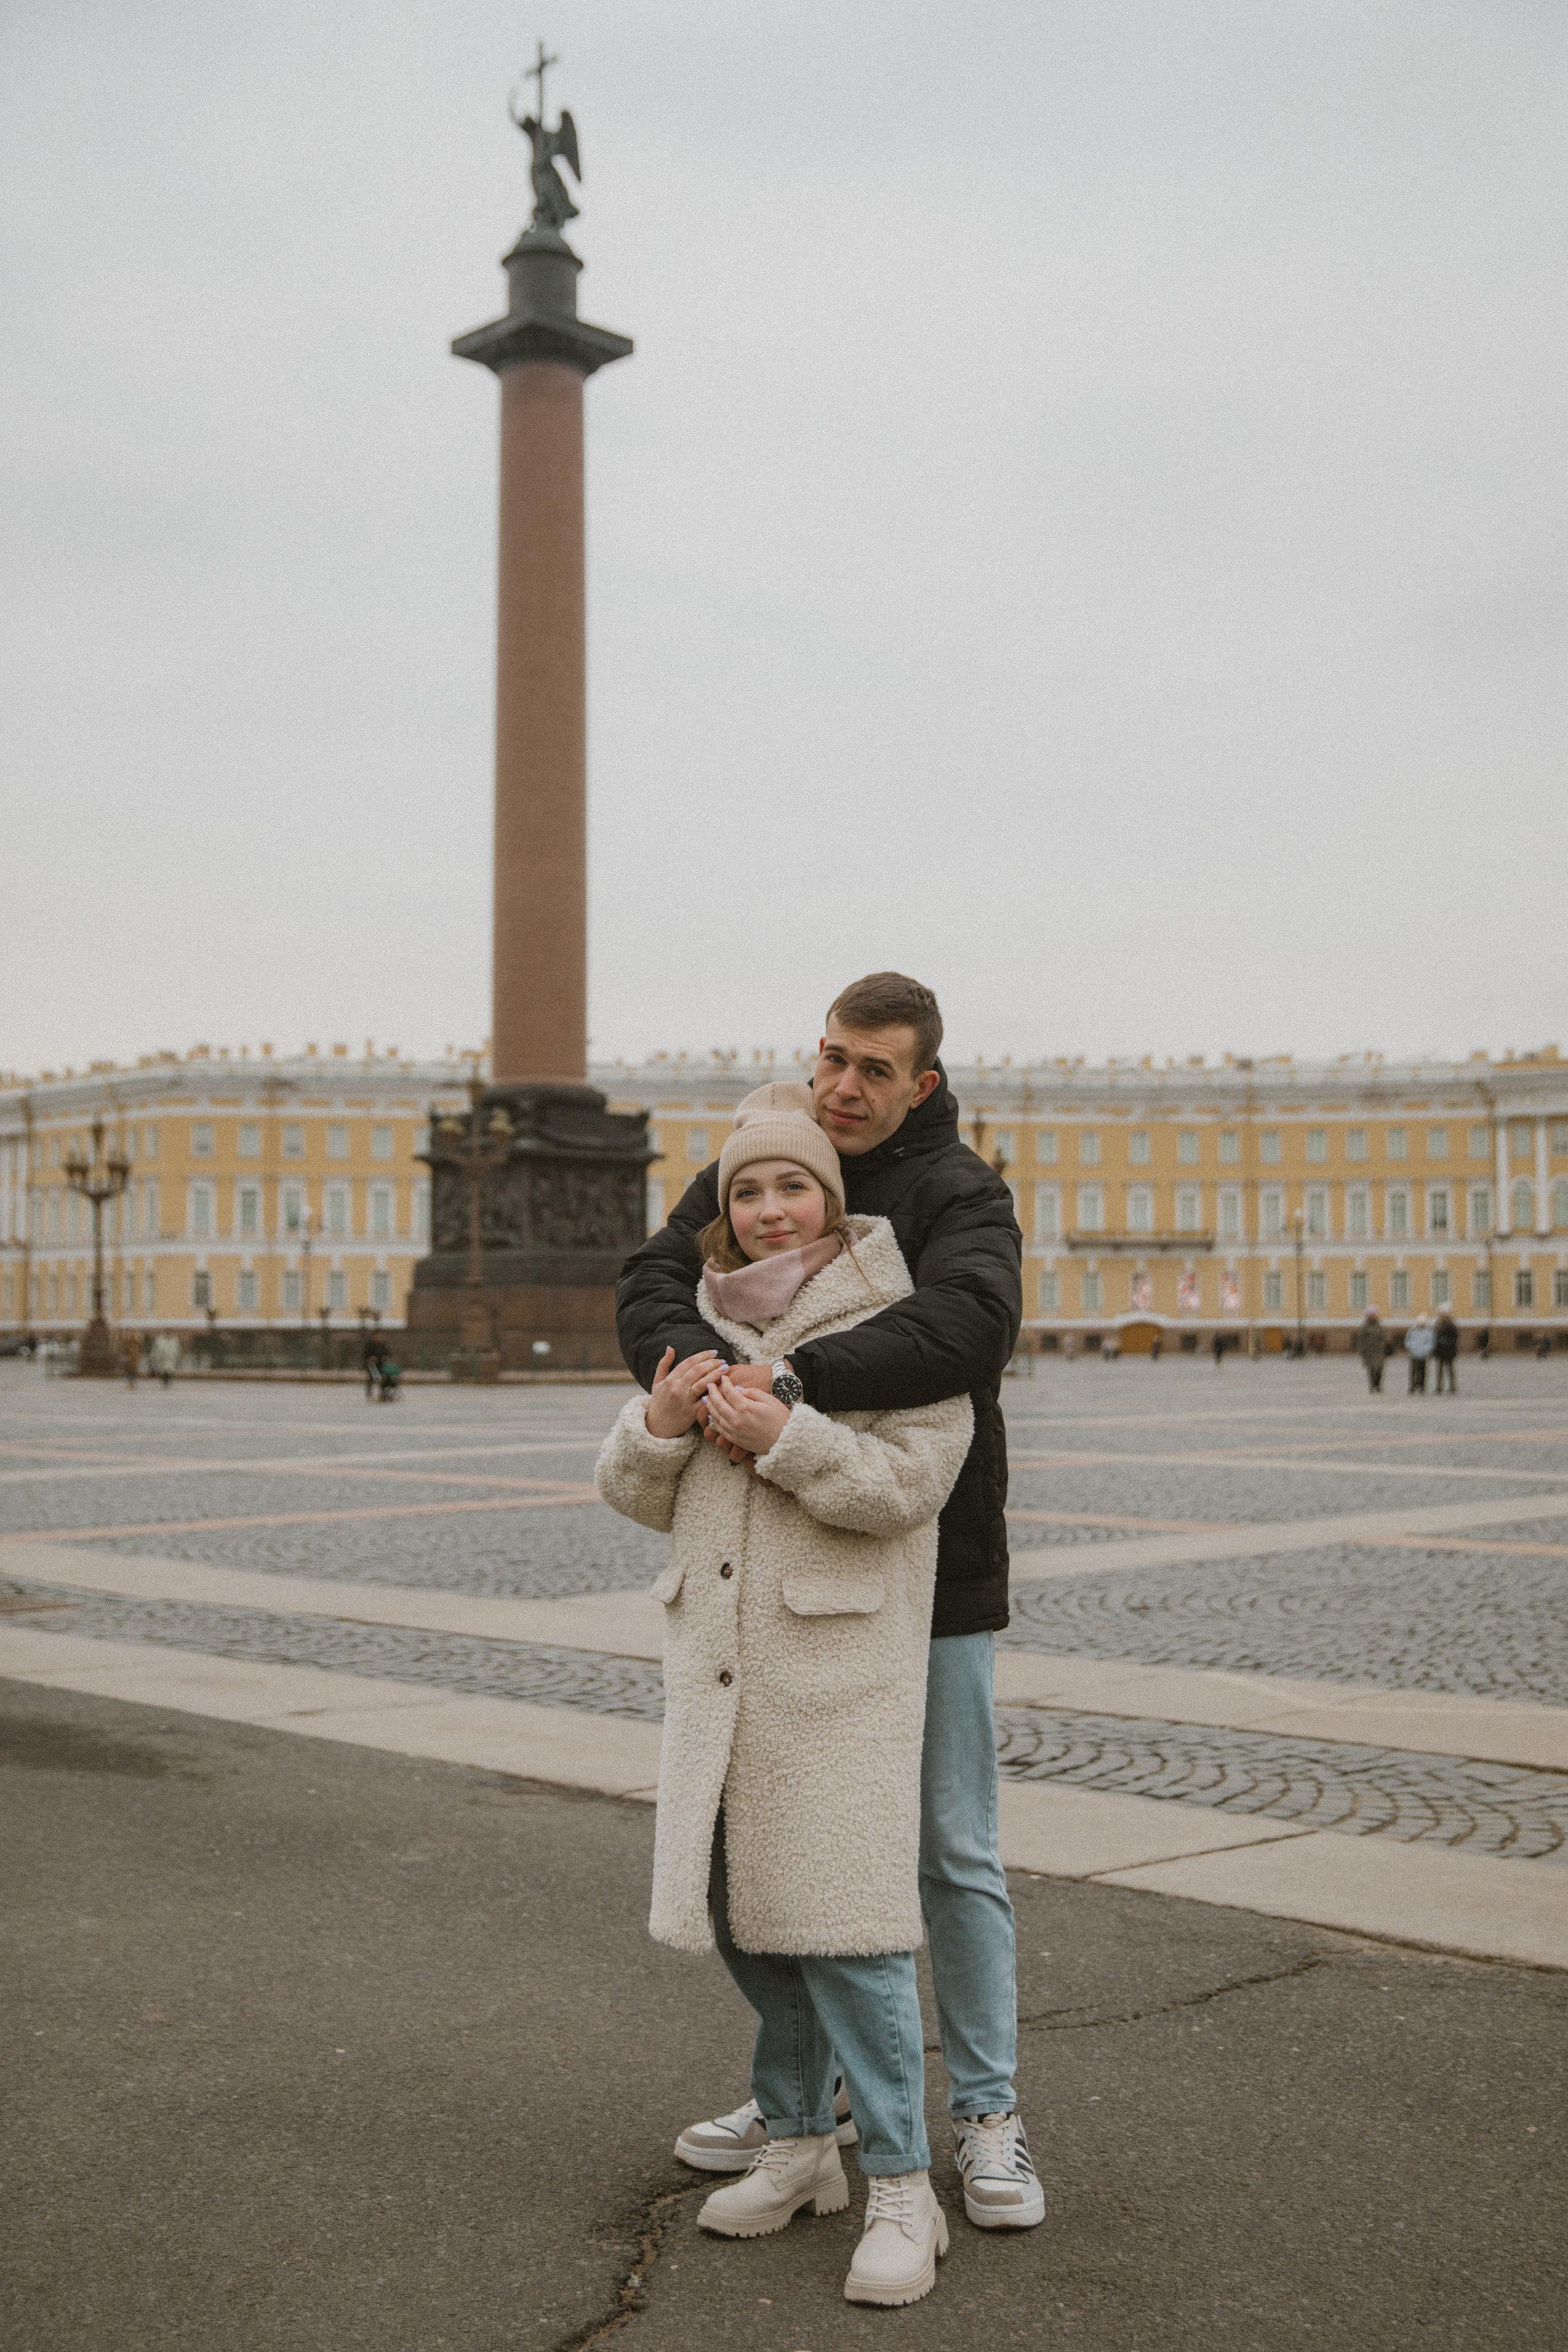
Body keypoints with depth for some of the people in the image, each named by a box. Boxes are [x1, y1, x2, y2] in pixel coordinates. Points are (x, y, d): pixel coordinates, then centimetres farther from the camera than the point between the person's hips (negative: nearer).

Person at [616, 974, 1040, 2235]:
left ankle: (987, 2110, 19)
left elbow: (967, 1322, -32)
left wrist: (793, 1378, -40)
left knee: (956, 1852, 5)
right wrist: (687, 1356, -32)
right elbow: (654, 1279, -8)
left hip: (934, 1575, -4)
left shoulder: (963, 1196, -12)